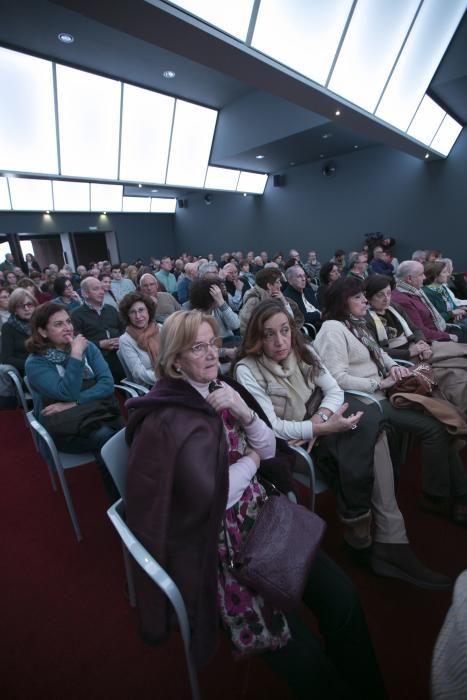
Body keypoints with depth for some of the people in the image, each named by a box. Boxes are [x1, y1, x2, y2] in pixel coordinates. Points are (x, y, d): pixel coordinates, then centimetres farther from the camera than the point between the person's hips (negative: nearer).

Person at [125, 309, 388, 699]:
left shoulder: (222, 389, 4)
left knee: (342, 597, -3)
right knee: (299, 650, -11)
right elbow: (209, 495, -22)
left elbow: (269, 449, 5)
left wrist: (245, 413, -14)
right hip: (217, 541, -6)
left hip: (260, 514, 6)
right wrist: (251, 461, -7)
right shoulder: (166, 418, -18)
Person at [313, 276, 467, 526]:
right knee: (435, 427, -14)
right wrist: (380, 383, -18)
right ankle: (435, 496, 5)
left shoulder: (355, 325, 16)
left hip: (380, 393, 9)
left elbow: (378, 352, 23)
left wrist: (394, 367, 2)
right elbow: (338, 378, -21)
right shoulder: (332, 330, -13)